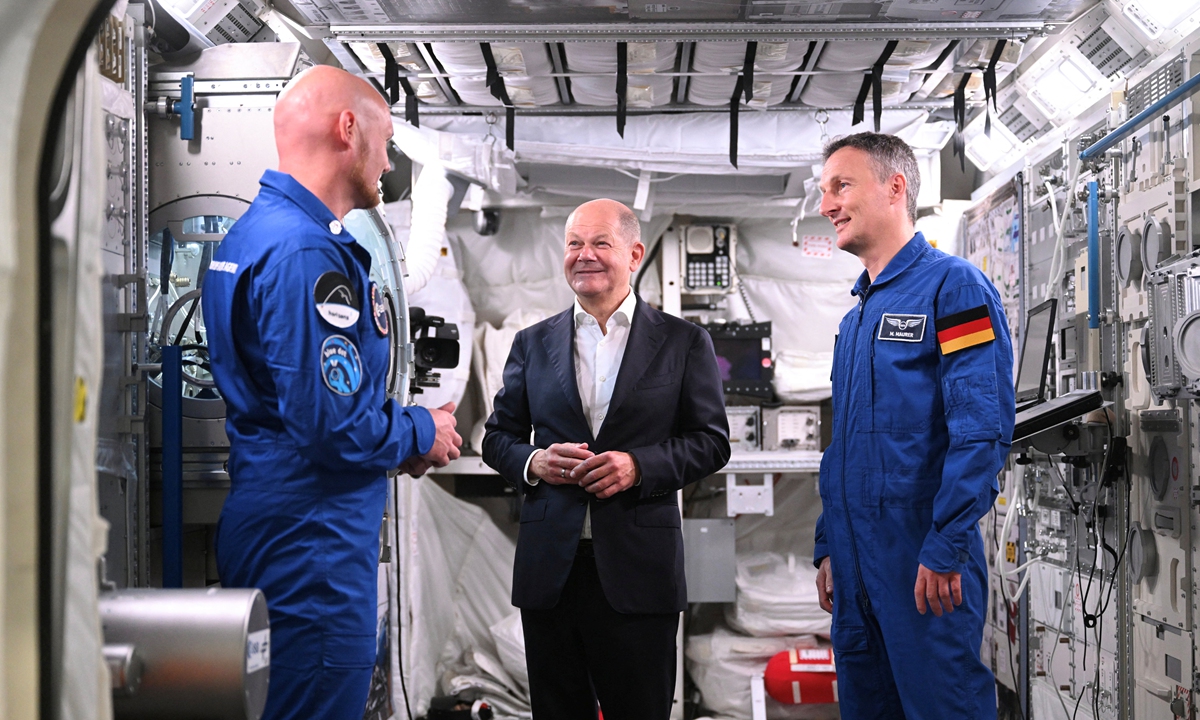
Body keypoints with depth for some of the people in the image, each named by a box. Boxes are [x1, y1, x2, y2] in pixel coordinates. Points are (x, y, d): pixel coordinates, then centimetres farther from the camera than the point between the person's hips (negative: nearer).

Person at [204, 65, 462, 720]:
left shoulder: (252, 231, 14)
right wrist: (423, 433, -6)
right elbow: (335, 427, -25)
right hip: (312, 544, -11)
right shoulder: (306, 254, -20)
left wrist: (398, 431, 13)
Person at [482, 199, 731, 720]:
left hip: (638, 570, -2)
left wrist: (640, 465, -14)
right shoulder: (533, 343, 11)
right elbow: (498, 437, 15)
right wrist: (533, 462, -8)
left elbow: (712, 442, 2)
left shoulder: (683, 342, 5)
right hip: (549, 568, 2)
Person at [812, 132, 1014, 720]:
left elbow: (982, 427, -17)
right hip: (855, 562, 8)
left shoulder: (952, 285, -8)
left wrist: (946, 548, -22)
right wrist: (828, 548, 17)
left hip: (925, 565, -8)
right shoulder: (857, 316, 17)